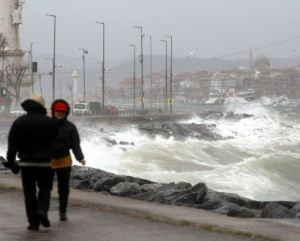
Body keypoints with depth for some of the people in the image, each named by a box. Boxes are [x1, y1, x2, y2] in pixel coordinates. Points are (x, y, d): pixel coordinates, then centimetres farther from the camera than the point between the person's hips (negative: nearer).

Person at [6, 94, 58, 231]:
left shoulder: (19, 122, -3)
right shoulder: (49, 122, -4)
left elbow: (12, 145, -5)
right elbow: (55, 137, 12)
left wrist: (11, 162, 2)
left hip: (26, 163, 0)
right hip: (44, 162, 0)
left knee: (29, 192, 6)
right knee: (45, 188, 16)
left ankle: (33, 222, 4)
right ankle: (42, 210, -9)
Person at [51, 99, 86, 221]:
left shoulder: (70, 127, 1)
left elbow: (75, 145, -2)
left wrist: (80, 158, -17)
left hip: (64, 161, 1)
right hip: (48, 161, -1)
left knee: (64, 188, 8)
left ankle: (63, 212, 19)